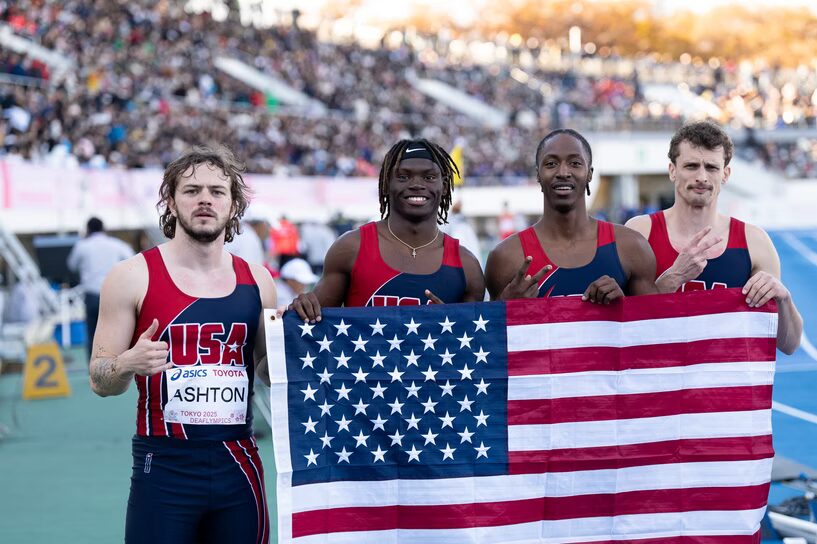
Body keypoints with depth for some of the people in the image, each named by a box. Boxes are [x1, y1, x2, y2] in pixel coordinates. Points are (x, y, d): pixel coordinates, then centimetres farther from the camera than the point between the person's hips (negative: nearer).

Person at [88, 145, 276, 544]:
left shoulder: (256, 281, 7)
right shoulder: (133, 277, -3)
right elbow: (100, 382, -1)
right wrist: (129, 364, -22)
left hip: (238, 467, 3)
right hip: (164, 468, -3)